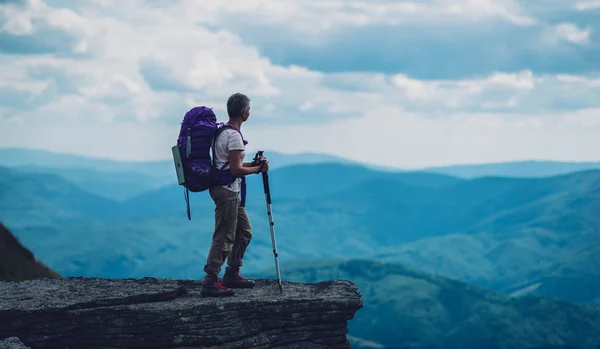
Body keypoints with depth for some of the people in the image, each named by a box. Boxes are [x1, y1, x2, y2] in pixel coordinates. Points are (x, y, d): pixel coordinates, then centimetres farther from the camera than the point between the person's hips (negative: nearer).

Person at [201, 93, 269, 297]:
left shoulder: (222, 131, 13)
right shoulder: (234, 135, -18)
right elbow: (235, 170, -20)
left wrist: (253, 164, 14)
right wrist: (258, 169, -7)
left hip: (230, 192, 10)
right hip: (226, 191, -10)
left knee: (244, 232, 17)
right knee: (224, 238, -8)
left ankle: (232, 275, 23)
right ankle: (210, 283, -8)